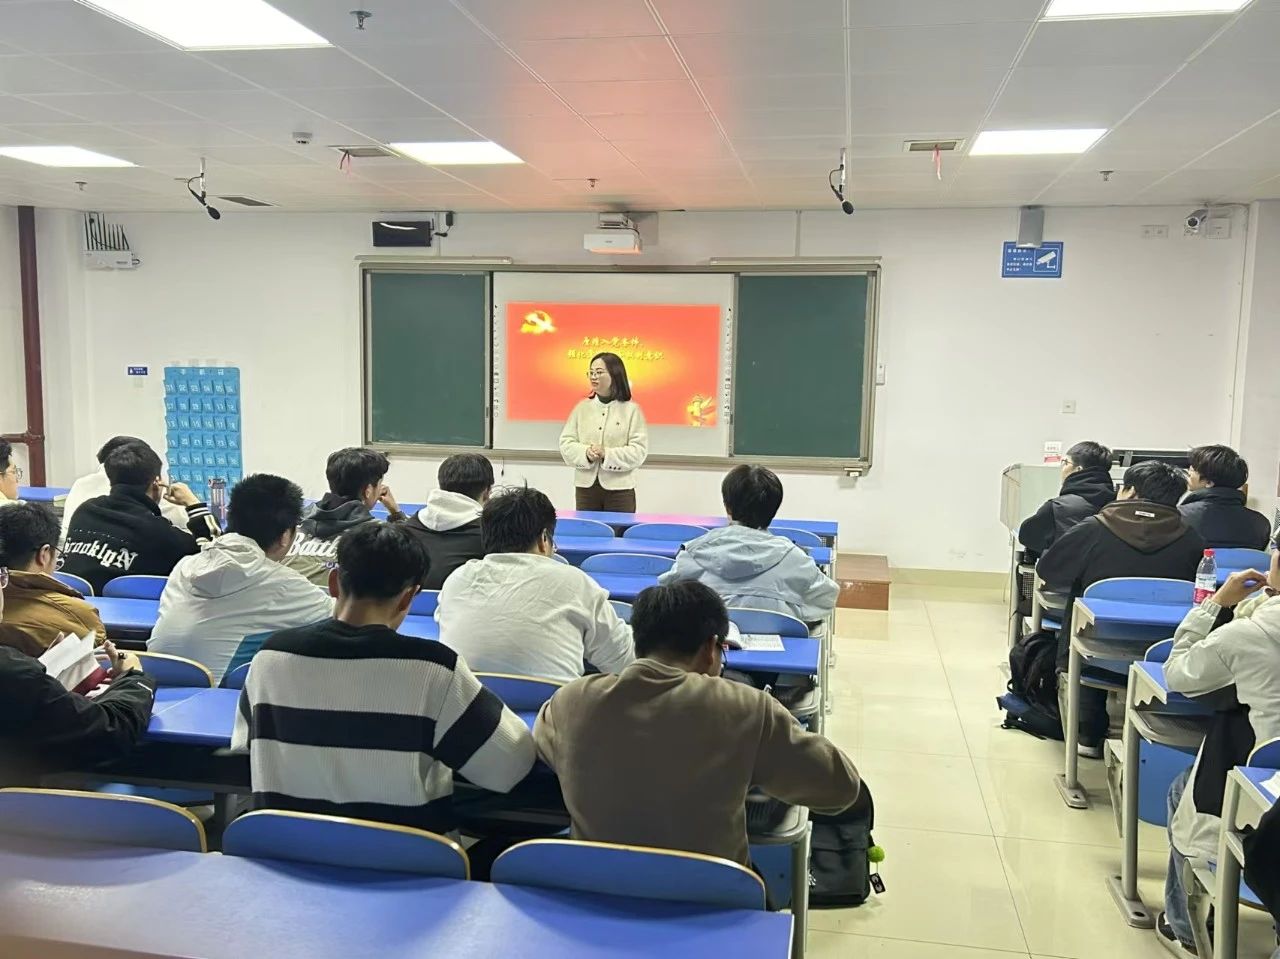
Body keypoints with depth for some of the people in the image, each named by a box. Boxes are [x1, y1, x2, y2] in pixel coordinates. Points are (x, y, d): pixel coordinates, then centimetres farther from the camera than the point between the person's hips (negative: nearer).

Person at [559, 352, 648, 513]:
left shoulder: (632, 409, -3)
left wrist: (608, 454, -21)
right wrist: (585, 453, -15)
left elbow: (639, 451, -9)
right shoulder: (582, 407, 7)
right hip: (585, 486, 3)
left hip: (619, 488, -3)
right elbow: (566, 443, 5)